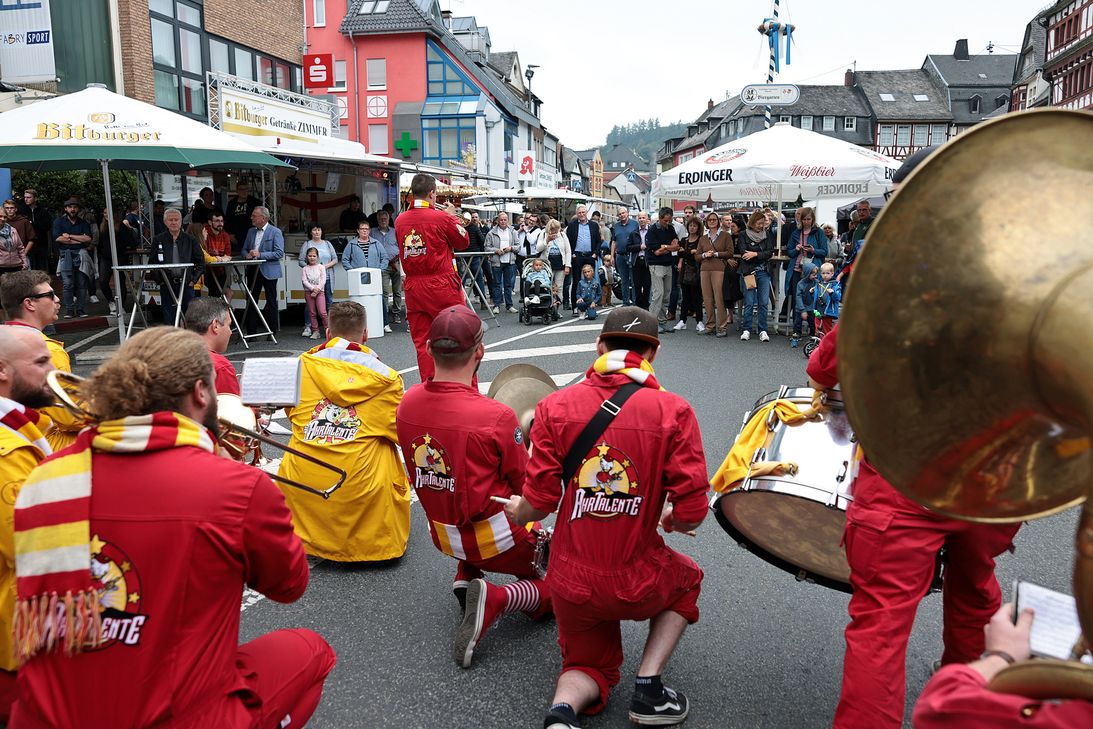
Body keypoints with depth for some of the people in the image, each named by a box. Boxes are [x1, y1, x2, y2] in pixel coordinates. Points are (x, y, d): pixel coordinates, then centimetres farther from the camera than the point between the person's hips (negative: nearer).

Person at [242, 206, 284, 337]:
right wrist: (247, 254, -5)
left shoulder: (275, 232, -5)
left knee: (271, 302, 3)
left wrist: (260, 254, -19)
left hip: (269, 271, -5)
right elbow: (244, 249, 19)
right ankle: (251, 332, 8)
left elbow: (279, 253, -13)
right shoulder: (251, 232, 14)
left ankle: (272, 332, 11)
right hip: (253, 271, 6)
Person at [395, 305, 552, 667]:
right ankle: (494, 599, -10)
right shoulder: (496, 416, -27)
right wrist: (526, 444, 5)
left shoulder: (407, 403, -9)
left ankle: (465, 576, 14)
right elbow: (529, 489, -13)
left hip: (441, 534, 6)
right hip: (495, 541, -6)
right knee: (556, 590, 17)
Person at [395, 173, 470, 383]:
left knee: (421, 341, 9)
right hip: (442, 285, -4)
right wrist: (453, 217, 15)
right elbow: (463, 242, 2)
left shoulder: (400, 220, 3)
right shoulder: (441, 217, -10)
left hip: (413, 288, 4)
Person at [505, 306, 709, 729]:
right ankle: (649, 689, 18)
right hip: (638, 584, -1)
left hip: (570, 586, 2)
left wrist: (517, 513, 15)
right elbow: (691, 515, -14)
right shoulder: (673, 411, -13)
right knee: (686, 578, 33)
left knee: (589, 665, 29)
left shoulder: (556, 406, -9)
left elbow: (539, 502, -9)